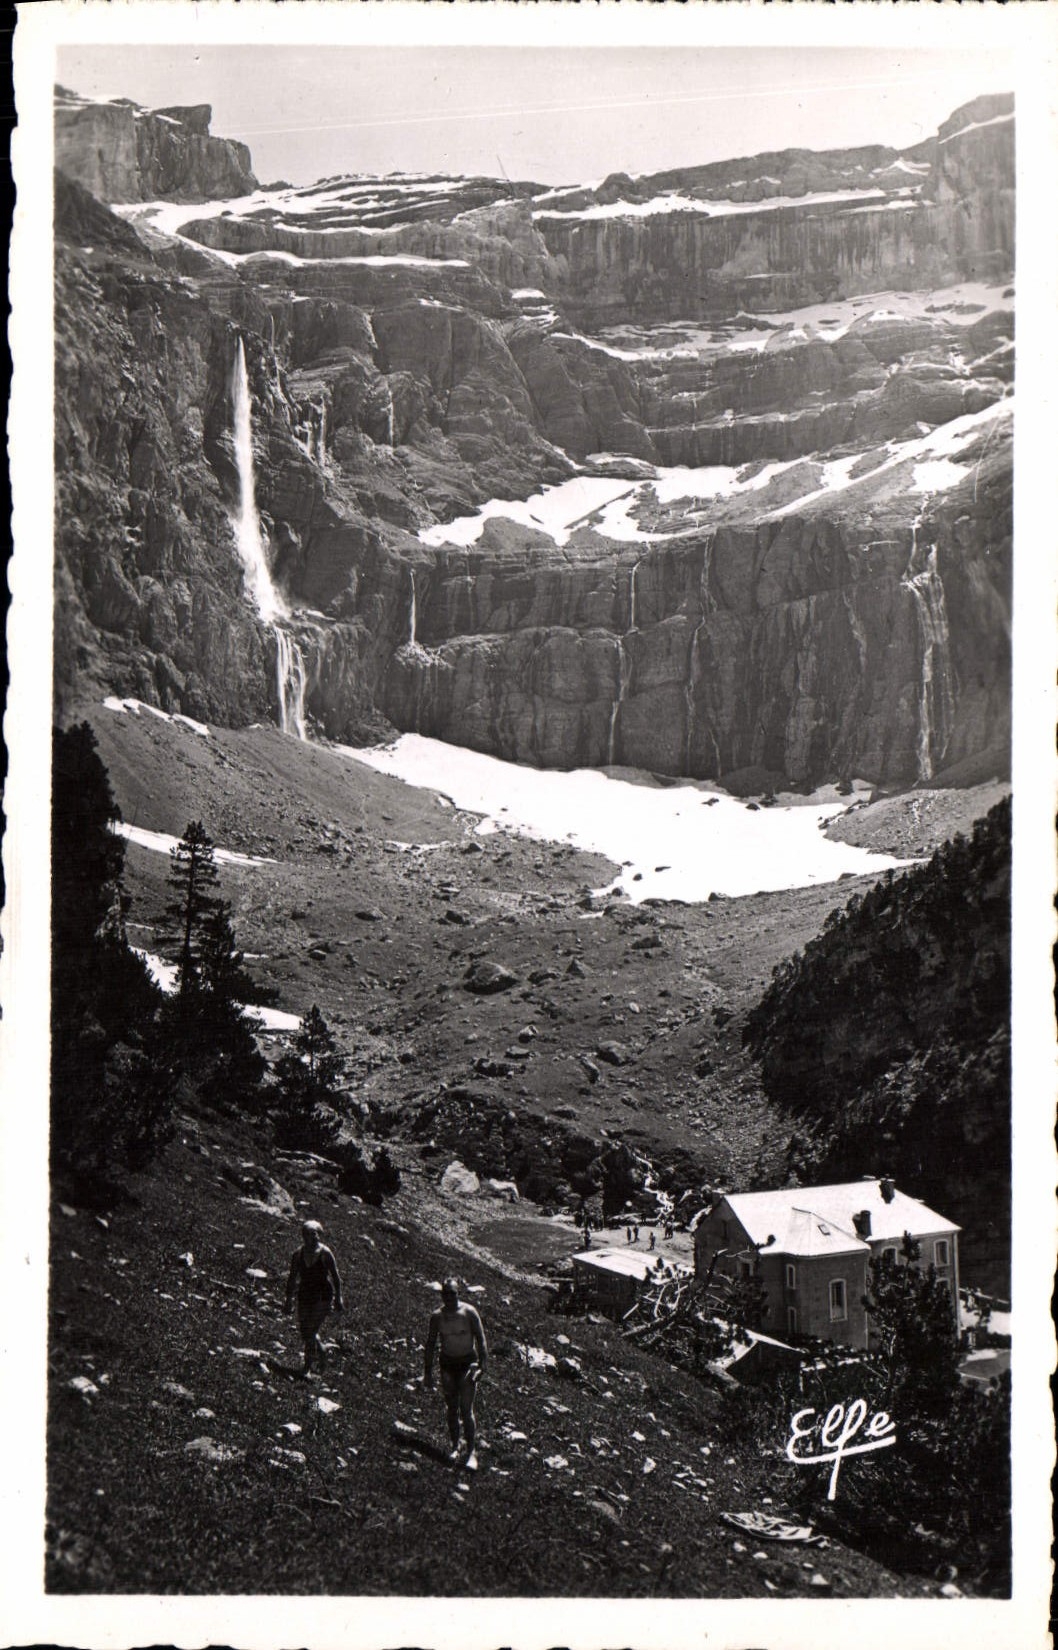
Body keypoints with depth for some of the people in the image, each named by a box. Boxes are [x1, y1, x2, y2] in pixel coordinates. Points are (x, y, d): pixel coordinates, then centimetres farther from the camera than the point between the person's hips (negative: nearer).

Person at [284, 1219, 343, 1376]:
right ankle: (319, 1353, 39)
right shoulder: (298, 1254, 0)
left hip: (323, 1296, -5)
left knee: (311, 1331, -12)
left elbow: (335, 1278, -3)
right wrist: (289, 1299, 7)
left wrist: (338, 1299, -2)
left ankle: (308, 1366, -2)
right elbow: (292, 1278, 8)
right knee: (304, 1331, 9)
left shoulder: (325, 1254, -10)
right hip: (304, 1295, 5)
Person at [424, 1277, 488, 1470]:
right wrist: (428, 1371, 5)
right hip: (447, 1364, 3)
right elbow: (430, 1344, 6)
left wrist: (482, 1366, -14)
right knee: (451, 1409, 9)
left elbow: (480, 1340, -7)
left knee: (466, 1409, -9)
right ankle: (455, 1447, 23)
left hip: (468, 1362, -3)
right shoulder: (437, 1316, -3)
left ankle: (471, 1452, -5)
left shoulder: (469, 1313, -11)